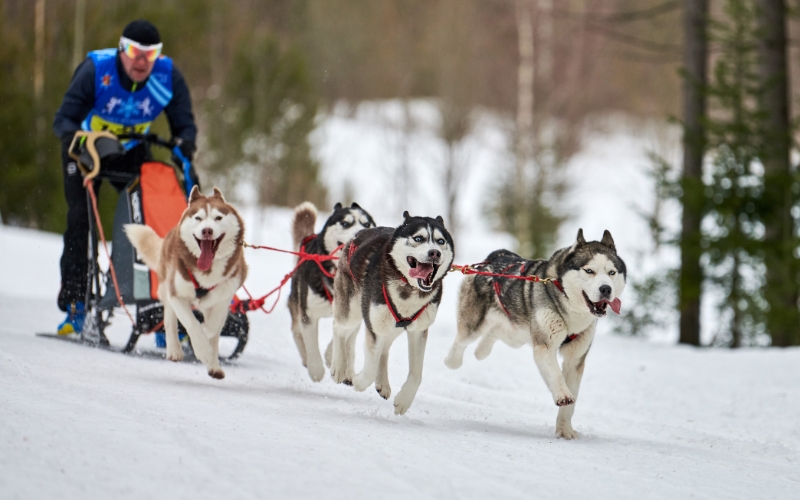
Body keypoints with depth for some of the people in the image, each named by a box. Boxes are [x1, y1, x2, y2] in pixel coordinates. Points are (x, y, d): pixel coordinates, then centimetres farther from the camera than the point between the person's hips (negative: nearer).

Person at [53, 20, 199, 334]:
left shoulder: (168, 77, -20)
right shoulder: (96, 70, -26)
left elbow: (184, 124, -12)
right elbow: (64, 119, -25)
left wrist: (184, 145, -35)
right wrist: (75, 138, -47)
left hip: (132, 152, 2)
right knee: (80, 217, -15)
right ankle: (74, 303, -12)